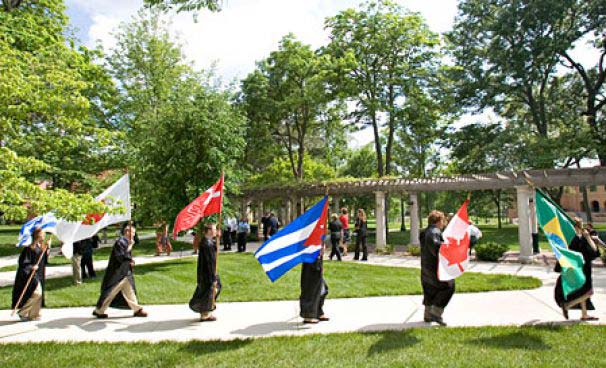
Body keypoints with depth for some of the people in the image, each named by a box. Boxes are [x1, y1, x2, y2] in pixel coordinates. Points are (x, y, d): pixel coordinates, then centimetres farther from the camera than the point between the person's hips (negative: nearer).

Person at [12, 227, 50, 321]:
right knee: (36, 293, -13)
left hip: (39, 275, 8)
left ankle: (33, 315, 21)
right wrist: (31, 267, -27)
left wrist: (47, 254, -2)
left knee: (39, 294, 10)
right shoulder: (29, 248, -15)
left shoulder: (43, 247, 8)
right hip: (30, 275, -8)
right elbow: (23, 262, -16)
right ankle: (22, 312, 4)